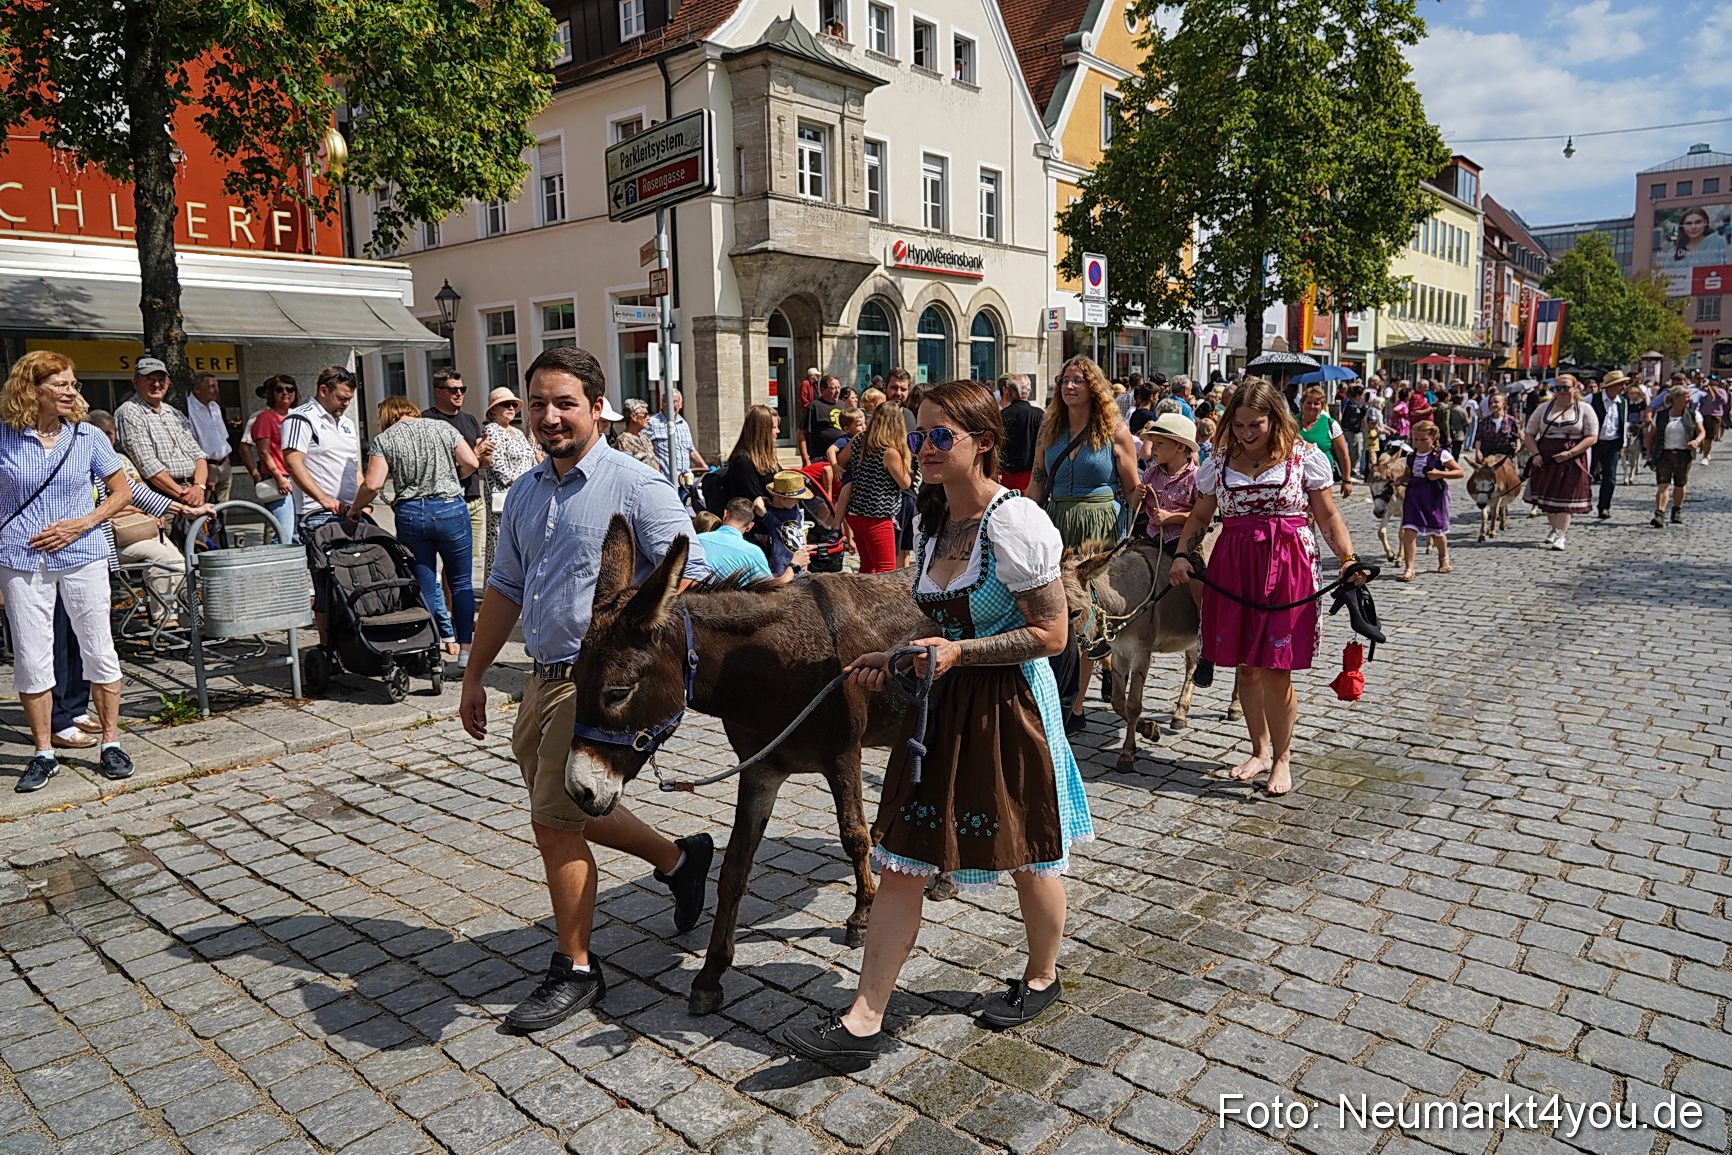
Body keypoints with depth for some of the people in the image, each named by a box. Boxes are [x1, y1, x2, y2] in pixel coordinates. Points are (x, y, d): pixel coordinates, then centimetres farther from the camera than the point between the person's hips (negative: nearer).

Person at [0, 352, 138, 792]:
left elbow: (123, 492, 8)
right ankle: (43, 753, 16)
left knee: (99, 649, 4)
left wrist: (82, 524, -5)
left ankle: (110, 744, 16)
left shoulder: (88, 437, 3)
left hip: (82, 556, 0)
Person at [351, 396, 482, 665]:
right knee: (461, 583, 8)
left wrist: (355, 508, 11)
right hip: (451, 509, 0)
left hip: (410, 514, 0)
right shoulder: (443, 427, 7)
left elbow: (372, 484, -6)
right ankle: (465, 648, 6)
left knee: (425, 587, 8)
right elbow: (471, 463, 1)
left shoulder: (383, 440, 4)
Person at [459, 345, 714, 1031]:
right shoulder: (524, 494, 13)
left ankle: (576, 971, 14)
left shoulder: (636, 485, -10)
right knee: (568, 809, 18)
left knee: (554, 819, -5)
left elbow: (688, 577, -15)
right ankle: (678, 859, 40)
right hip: (543, 681, 8)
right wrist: (474, 677, 19)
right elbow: (504, 589, 19)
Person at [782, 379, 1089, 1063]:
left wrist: (957, 652, -21)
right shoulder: (934, 521, 8)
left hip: (1010, 706, -7)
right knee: (900, 864, 4)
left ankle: (1042, 978, 41)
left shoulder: (1014, 522, -17)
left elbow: (1050, 633, -17)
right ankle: (864, 1020, 12)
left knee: (1030, 859, 15)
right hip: (940, 706, 7)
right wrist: (895, 659, 4)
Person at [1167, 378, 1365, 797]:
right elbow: (1200, 516, 14)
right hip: (1232, 569, 3)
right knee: (1245, 665, 9)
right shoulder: (1219, 462, 9)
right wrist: (1182, 555, -2)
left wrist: (1348, 560, -9)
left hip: (1287, 568, -3)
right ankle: (1259, 750, 27)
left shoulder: (1304, 457, 1)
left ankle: (1282, 758, 15)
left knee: (1276, 669, -4)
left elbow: (1328, 516, 3)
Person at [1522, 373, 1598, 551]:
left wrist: (1570, 453, -16)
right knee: (1548, 495, 7)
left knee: (1566, 497, -8)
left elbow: (1592, 437, -3)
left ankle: (1559, 536, -12)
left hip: (1572, 460, -3)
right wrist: (1536, 454, -7)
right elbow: (1529, 434, 10)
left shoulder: (1584, 410, 3)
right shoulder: (1544, 408, 9)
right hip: (1546, 459, 3)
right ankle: (1558, 529, 26)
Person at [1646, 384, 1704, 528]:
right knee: (1663, 484, -12)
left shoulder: (1693, 415, 6)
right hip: (1664, 455, -1)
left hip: (1684, 455, 1)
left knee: (1680, 485, 11)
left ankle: (1677, 512, 30)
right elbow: (1651, 435, 11)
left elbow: (1702, 431, 1)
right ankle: (1659, 515, -21)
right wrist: (1649, 454, 9)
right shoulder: (1661, 416, 4)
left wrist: (1696, 440, -21)